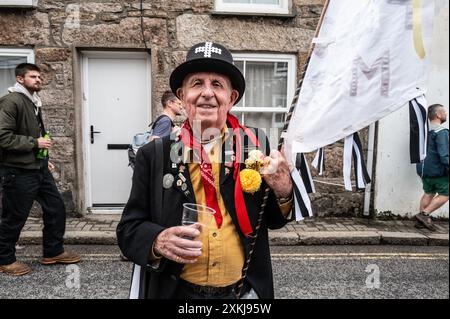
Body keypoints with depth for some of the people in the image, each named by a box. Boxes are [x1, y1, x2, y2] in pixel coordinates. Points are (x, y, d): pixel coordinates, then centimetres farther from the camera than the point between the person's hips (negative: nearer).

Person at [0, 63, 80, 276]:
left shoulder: (33, 102, 15)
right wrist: (35, 142, -19)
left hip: (38, 168, 9)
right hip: (18, 171, -9)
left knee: (56, 208, 12)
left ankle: (53, 252, 27)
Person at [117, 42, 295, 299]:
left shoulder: (255, 144, -7)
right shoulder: (155, 155, -8)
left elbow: (272, 220, 1)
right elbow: (129, 229, -4)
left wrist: (283, 192, -19)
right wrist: (158, 241, -24)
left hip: (245, 291, 1)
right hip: (176, 292, 0)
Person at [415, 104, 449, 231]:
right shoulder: (442, 132, -17)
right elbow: (444, 155, -24)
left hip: (424, 169, 8)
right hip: (438, 171, -8)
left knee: (428, 193, 17)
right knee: (445, 194, 5)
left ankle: (422, 219, 19)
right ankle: (425, 214, -1)